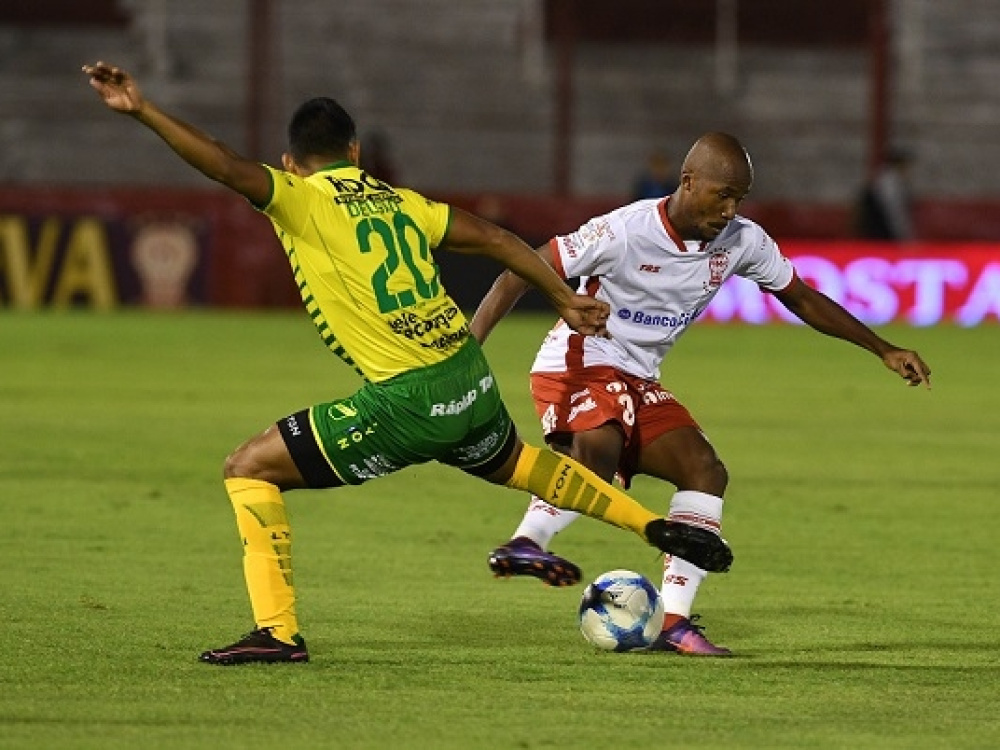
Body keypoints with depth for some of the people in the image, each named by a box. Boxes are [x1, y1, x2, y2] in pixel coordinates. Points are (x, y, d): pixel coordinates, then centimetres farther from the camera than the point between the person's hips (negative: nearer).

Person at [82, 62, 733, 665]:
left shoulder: (301, 200, -4)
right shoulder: (398, 201, 14)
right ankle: (656, 525, 44)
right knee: (511, 461, 39)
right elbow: (495, 239, 16)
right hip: (472, 381, 7)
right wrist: (565, 298, 27)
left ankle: (278, 631, -5)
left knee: (249, 469, 3)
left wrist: (141, 110, -26)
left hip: (407, 403, -7)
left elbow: (227, 167, -21)